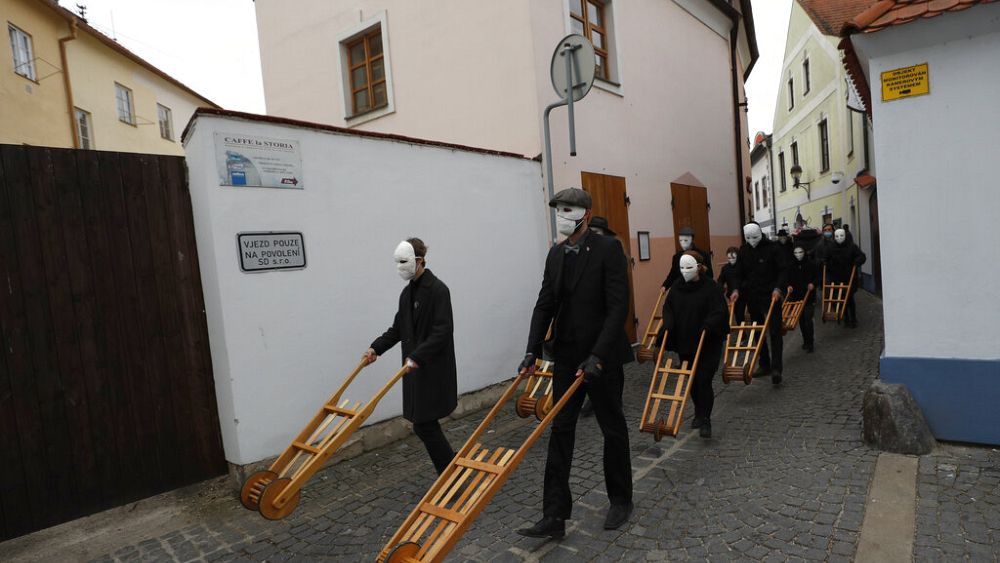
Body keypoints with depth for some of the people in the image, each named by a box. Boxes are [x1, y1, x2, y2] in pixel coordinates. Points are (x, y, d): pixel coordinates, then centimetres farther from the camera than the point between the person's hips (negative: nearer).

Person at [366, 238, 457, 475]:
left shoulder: (438, 289, -14)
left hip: (434, 370, -8)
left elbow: (443, 331, -20)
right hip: (415, 368, 8)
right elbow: (398, 328, 17)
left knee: (423, 425, -4)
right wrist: (376, 348, 6)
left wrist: (417, 356, -26)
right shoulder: (408, 292, 11)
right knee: (425, 424, 11)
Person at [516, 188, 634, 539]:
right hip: (567, 356, 6)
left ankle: (621, 500, 34)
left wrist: (597, 356, -24)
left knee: (613, 429, 12)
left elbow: (618, 307, -18)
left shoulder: (608, 249, -13)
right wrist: (533, 352, -2)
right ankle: (555, 516, 12)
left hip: (602, 356, -5)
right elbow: (545, 305, 6)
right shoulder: (556, 253, 6)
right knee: (560, 431, 5)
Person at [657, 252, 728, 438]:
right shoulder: (677, 286, 1)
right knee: (691, 381, 14)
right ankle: (698, 413, 33)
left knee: (704, 381, -8)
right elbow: (668, 307, 9)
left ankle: (705, 420, 2)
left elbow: (720, 311, -14)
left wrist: (707, 326, -28)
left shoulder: (710, 287, -13)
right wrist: (668, 325, -8)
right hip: (684, 343, 5)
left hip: (708, 344, -5)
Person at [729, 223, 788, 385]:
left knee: (774, 332, -7)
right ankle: (764, 365, 21)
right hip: (752, 297, 5)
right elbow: (739, 273, 10)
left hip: (771, 296, -5)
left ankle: (776, 369, -10)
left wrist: (778, 288, -22)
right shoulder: (743, 250, 7)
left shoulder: (772, 248, -7)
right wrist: (737, 290, -5)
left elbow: (783, 270, -8)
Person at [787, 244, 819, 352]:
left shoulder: (812, 264, -5)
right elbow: (789, 279, 10)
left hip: (809, 297, -4)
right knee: (801, 319, 11)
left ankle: (810, 343, -1)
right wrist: (789, 286, -8)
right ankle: (805, 340, 26)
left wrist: (813, 284, -17)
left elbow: (818, 277, 1)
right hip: (796, 297, 4)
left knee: (808, 319, -9)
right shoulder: (792, 266, 3)